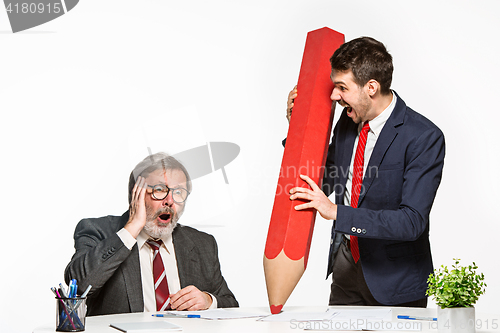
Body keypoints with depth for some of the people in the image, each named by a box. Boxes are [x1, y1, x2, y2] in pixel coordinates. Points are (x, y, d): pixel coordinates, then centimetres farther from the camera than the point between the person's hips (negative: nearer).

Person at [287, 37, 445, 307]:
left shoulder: (424, 138, -21)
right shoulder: (349, 118, -1)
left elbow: (412, 221, -27)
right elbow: (324, 181, 10)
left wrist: (337, 212, -30)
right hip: (345, 263, 6)